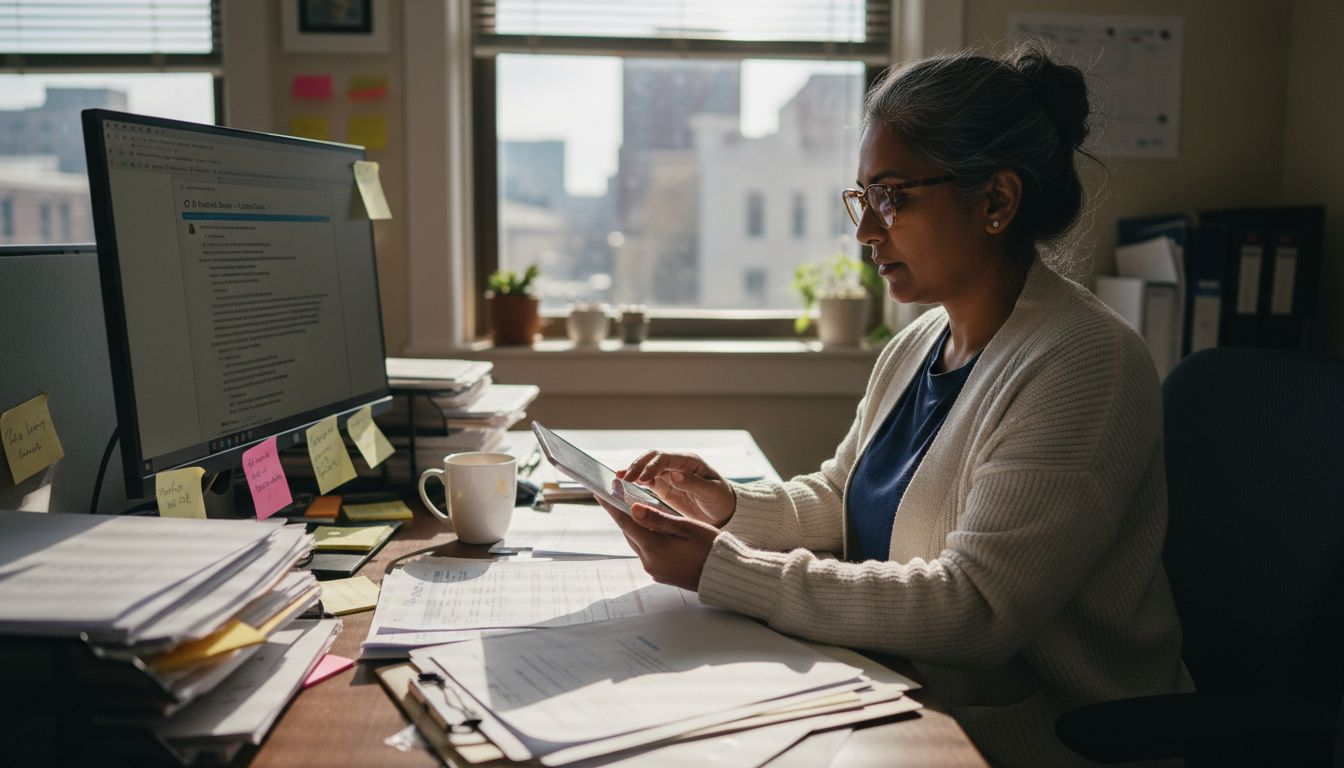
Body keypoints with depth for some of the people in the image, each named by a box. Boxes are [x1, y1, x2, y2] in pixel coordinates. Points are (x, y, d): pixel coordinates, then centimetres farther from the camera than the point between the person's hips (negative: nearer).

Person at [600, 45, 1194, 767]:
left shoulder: (1084, 366, -21)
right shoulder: (918, 343, 7)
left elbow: (975, 611, -26)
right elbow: (836, 498, 16)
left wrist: (723, 570, -27)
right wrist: (731, 505, -6)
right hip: (908, 705, 7)